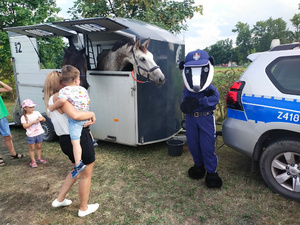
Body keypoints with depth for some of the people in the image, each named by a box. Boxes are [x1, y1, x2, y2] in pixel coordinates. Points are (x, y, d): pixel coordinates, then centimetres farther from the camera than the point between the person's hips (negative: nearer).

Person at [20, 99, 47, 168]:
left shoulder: (37, 113, 3)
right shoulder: (24, 117, -7)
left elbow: (44, 120, 5)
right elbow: (25, 126, -17)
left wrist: (41, 118, -17)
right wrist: (33, 122, -23)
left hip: (39, 133, 3)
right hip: (31, 135, -3)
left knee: (38, 147, 15)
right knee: (32, 148, 6)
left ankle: (39, 158, 29)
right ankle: (33, 161, 15)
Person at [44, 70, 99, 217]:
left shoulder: (50, 100, 12)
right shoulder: (59, 97, -18)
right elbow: (75, 115, -34)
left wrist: (87, 120, -3)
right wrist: (91, 114, -15)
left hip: (66, 140, 9)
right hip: (79, 139, -9)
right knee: (86, 175, 11)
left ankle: (59, 200, 39)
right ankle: (83, 209, 29)